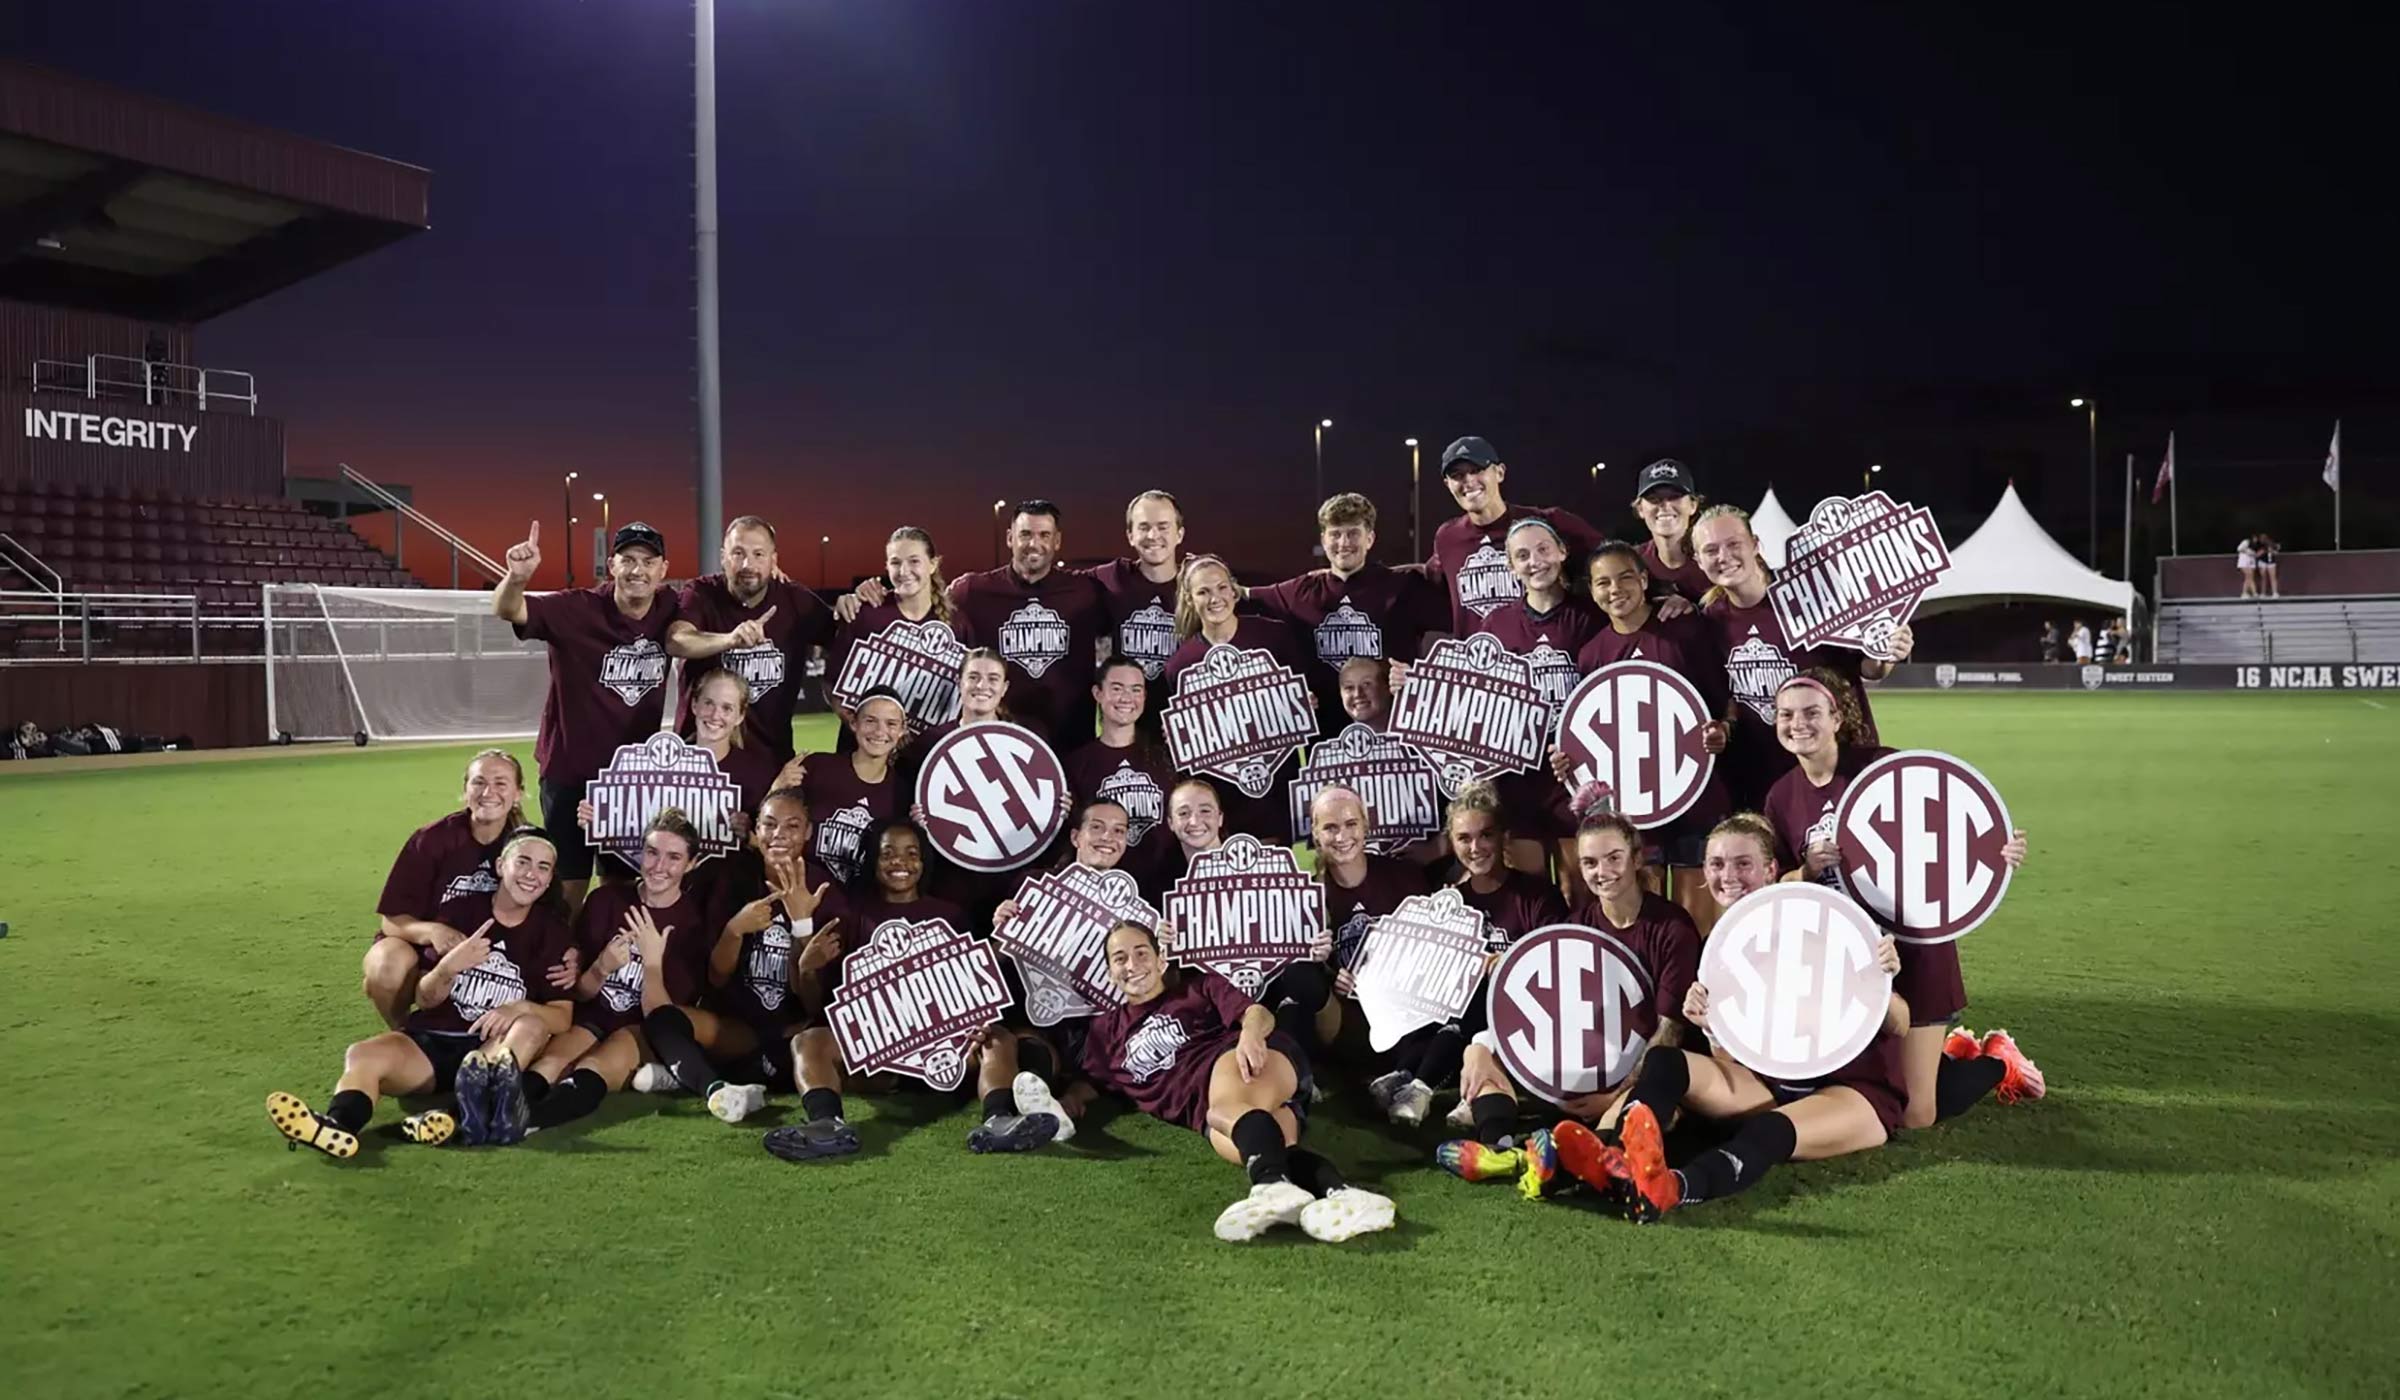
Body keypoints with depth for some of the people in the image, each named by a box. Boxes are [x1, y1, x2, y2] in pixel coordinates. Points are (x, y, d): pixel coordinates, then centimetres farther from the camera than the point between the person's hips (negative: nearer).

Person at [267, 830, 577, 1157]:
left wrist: (519, 1008, -25)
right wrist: (448, 967, -22)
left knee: (532, 1024, -31)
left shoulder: (551, 928, 3)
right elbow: (425, 1000, 1)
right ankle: (339, 1126, -58)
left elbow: (561, 1017, -4)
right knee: (363, 1055, -25)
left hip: (492, 1048, -1)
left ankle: (466, 1114, -55)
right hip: (430, 1042, 1)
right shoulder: (460, 910, 4)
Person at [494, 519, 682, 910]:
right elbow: (507, 611, -30)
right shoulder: (576, 610, -17)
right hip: (571, 770, -3)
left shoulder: (669, 614, -5)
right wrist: (517, 577, -53)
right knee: (568, 885, 5)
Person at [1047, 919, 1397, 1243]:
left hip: (1247, 1062, -2)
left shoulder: (1197, 985, 21)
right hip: (1208, 1110, 2)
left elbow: (1257, 1012, 7)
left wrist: (1251, 1033, -18)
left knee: (1226, 1107, -38)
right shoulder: (1105, 1030, 30)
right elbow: (1088, 1083, 29)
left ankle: (1274, 1185, -68)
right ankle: (1338, 1193, -63)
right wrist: (1069, 1101, 4)